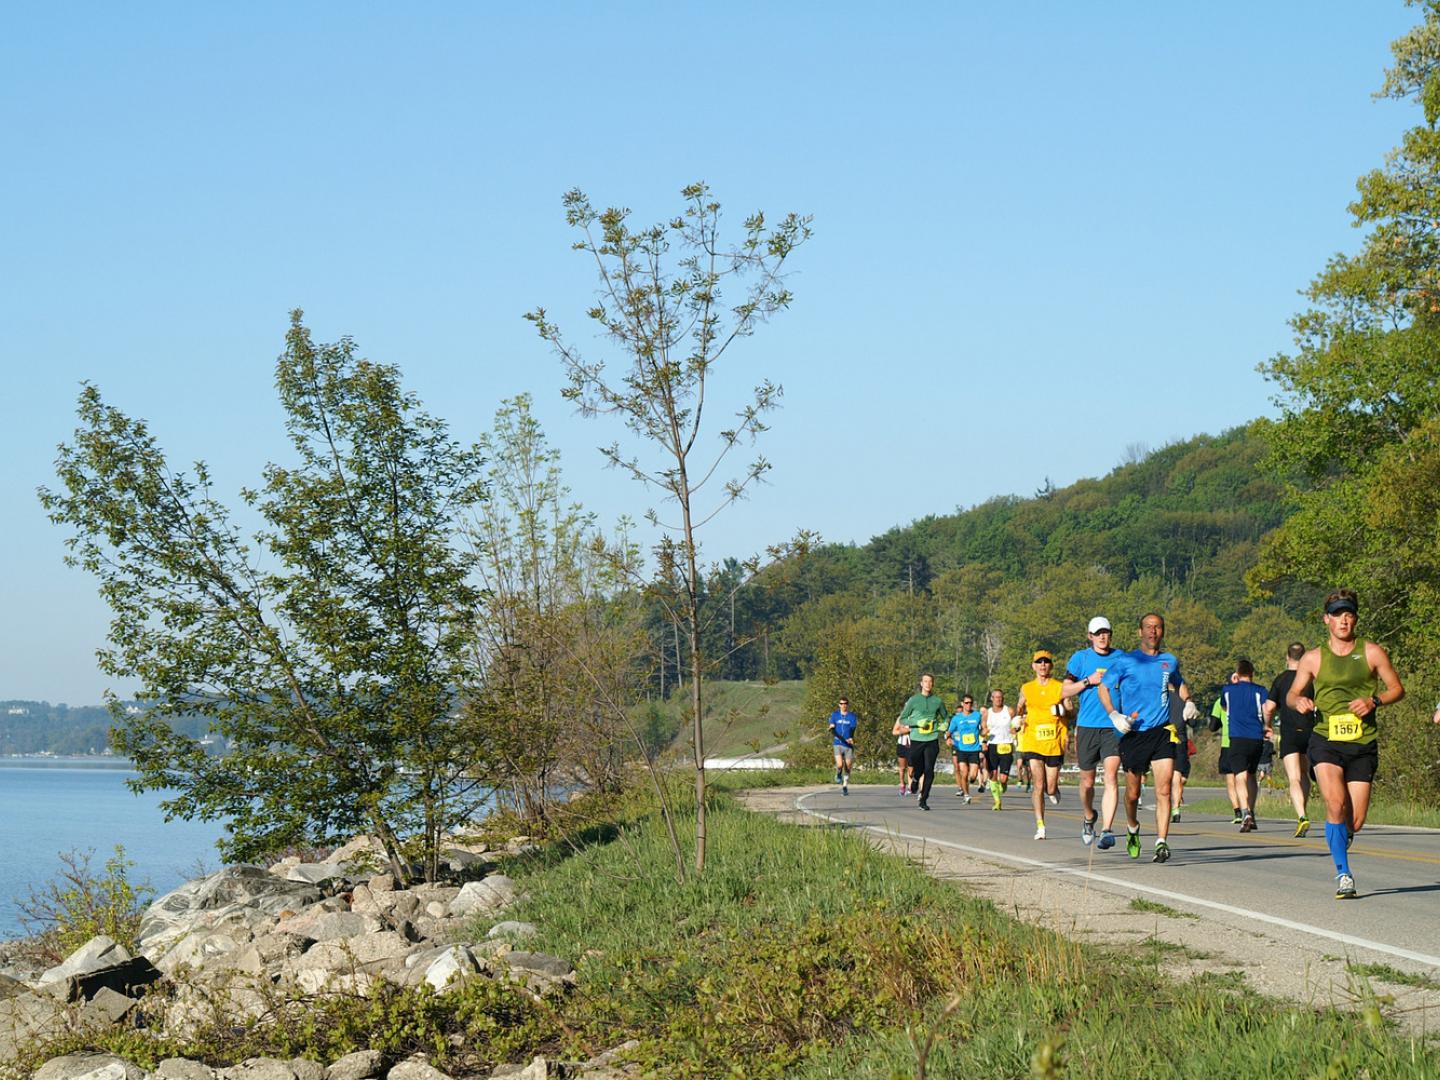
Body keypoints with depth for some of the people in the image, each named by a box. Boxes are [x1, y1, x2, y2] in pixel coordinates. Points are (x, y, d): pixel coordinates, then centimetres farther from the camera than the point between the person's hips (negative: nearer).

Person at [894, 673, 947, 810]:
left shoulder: (937, 701, 7)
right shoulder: (914, 700, 1)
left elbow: (944, 717, 23)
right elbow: (902, 719, 3)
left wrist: (941, 726, 3)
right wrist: (917, 723, -11)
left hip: (932, 740, 1)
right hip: (916, 739, -1)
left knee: (929, 771, -7)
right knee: (917, 769, 4)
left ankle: (924, 800, 1)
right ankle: (914, 780, 41)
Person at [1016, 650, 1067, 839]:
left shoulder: (1060, 687, 3)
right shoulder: (1026, 689, 9)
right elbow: (1019, 709, 26)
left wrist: (1062, 711, -16)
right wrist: (1019, 719, 7)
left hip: (1054, 744, -1)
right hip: (1032, 743, 1)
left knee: (1051, 788, 1)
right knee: (1038, 785, -10)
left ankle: (1053, 790, 38)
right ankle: (1040, 826, -6)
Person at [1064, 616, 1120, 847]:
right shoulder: (1080, 658, 6)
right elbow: (1066, 691, 5)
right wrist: (1089, 681, -9)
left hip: (1114, 726, -1)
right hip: (1087, 726, 1)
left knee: (1111, 777, -15)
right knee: (1087, 781, 10)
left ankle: (1107, 829, -19)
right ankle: (1088, 817, 38)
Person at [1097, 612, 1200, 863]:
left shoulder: (1170, 661, 11)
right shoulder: (1126, 661, 1)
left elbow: (1179, 683, 32)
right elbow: (1103, 687, 6)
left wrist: (1188, 702, 12)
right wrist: (1114, 715, -8)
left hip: (1163, 732, 1)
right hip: (1133, 734, -1)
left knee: (1163, 790, -12)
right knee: (1133, 793, 9)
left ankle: (1162, 843, -12)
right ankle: (1132, 828, 37)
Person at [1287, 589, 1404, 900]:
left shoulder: (1371, 653, 5)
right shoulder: (1313, 658, 6)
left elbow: (1397, 689, 10)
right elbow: (1292, 694, 15)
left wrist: (1374, 701, -9)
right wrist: (1299, 702, -9)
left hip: (1363, 744, 1)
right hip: (1326, 740, -1)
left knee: (1355, 822, -1)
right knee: (1335, 804, -23)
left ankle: (1339, 836, 36)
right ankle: (1343, 874, -13)